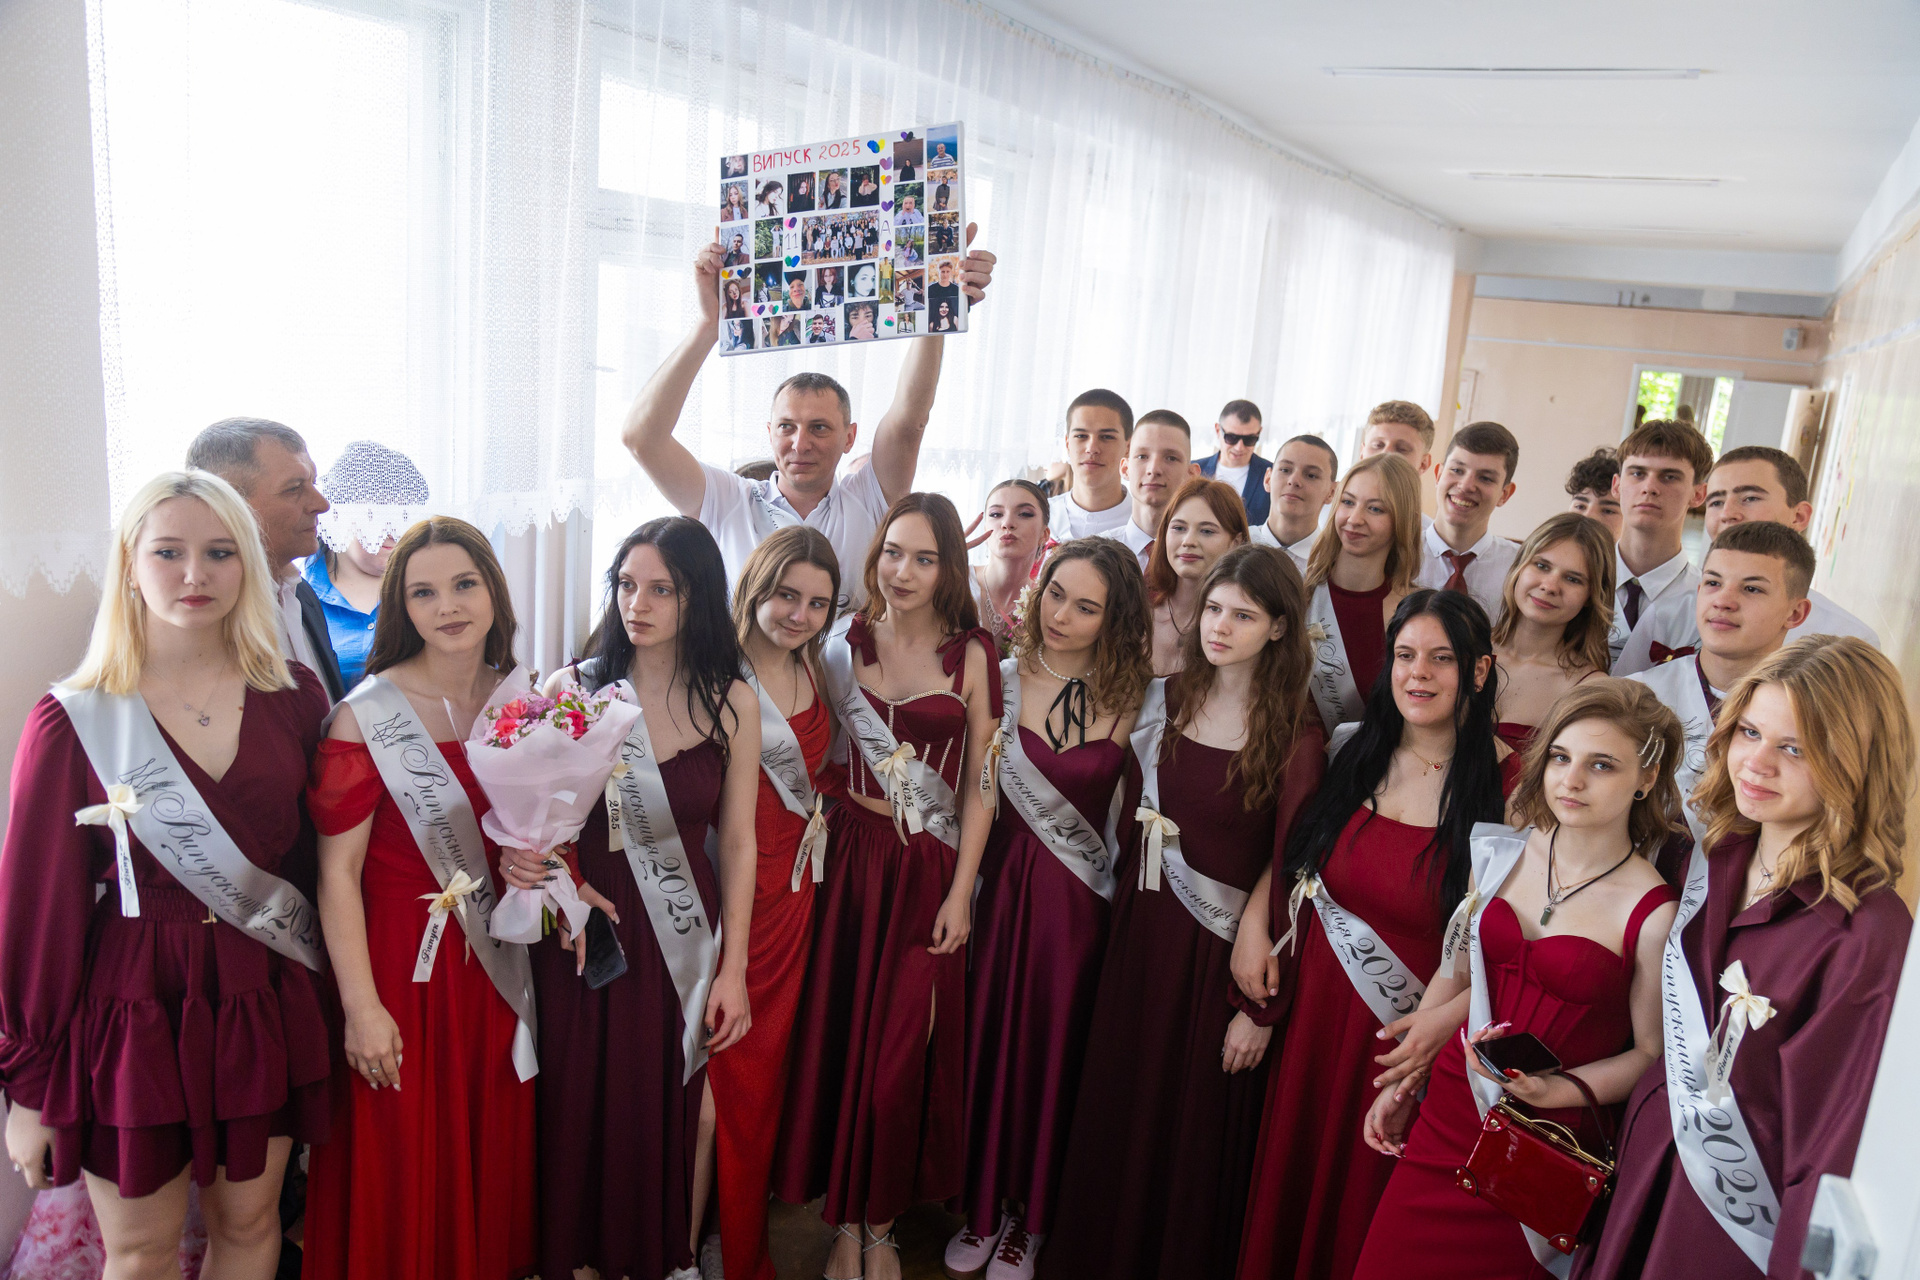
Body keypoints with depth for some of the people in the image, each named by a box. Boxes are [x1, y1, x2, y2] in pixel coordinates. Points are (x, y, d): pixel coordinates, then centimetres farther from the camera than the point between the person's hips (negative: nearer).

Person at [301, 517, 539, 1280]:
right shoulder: (367, 715, -14)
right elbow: (337, 871, -13)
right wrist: (361, 1007, -15)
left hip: (495, 963, 5)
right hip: (402, 963, -5)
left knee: (494, 1156, 17)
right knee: (405, 1167, 8)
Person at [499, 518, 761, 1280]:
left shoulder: (731, 702, -1)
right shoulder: (570, 688, -3)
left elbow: (737, 842, 0)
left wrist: (734, 967, -2)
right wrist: (518, 856, -19)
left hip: (684, 937, 0)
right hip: (582, 932, 0)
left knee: (686, 1113, 9)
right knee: (583, 1114, 8)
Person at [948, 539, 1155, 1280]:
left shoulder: (1133, 697, -7)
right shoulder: (1003, 678, -5)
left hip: (1081, 897, -1)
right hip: (1005, 880, 1)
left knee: (1054, 1047, 12)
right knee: (990, 1034, 11)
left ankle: (1030, 1217, 35)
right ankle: (984, 1207, 36)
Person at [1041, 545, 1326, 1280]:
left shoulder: (1295, 737, -13)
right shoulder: (1167, 698, 2)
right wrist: (1125, 904, 3)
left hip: (1223, 947, -4)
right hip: (1141, 927, 5)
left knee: (1196, 1125, 11)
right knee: (1118, 1109, 16)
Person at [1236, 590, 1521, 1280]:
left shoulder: (1510, 785, -14)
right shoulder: (1354, 755, 0)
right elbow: (1291, 853, 13)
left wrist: (1452, 1015, -24)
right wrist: (1253, 920, 0)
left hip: (1405, 1041, -4)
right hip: (1313, 1015, 4)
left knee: (1367, 1204, 15)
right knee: (1291, 1182, 20)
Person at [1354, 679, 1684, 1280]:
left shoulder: (1655, 913, -13)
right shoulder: (1501, 854, 0)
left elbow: (1650, 1053, -3)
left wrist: (1558, 1089, -18)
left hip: (1542, 1144, -4)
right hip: (1446, 1113, 4)